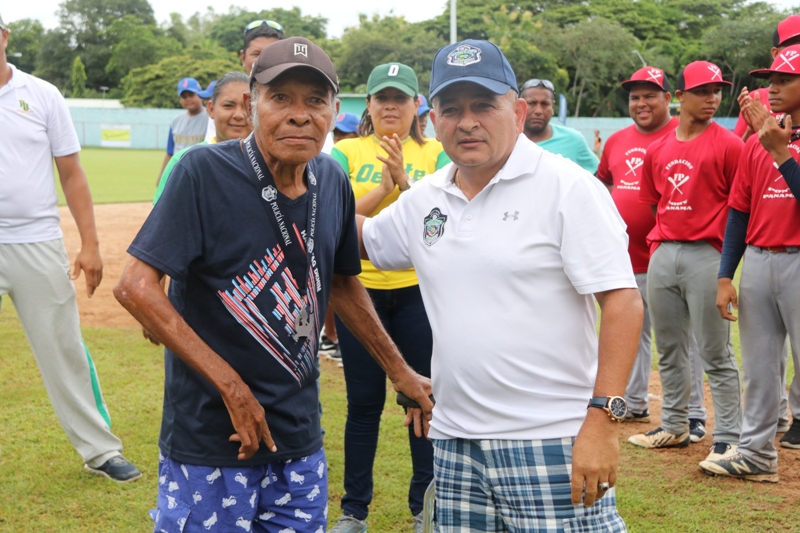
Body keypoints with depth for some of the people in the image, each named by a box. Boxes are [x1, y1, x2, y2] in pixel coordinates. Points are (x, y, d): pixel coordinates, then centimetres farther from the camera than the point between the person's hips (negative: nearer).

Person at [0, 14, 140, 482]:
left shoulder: (42, 95, 3)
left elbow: (71, 174, 4)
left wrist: (90, 245, -1)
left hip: (38, 245, 0)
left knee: (65, 350, 7)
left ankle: (101, 451, 17)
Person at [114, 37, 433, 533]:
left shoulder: (333, 180, 3)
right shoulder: (205, 171, -15)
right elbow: (136, 285, -19)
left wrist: (400, 371, 20)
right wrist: (232, 387, -20)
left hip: (301, 436, 6)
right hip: (210, 438, -5)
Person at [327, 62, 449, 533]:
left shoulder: (435, 154, 4)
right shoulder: (347, 152, 4)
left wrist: (405, 181, -20)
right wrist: (383, 188, -17)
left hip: (419, 288, 0)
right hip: (361, 287, 0)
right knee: (364, 402, 7)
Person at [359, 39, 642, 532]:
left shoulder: (567, 187, -8)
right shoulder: (424, 200, 10)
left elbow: (623, 302, -12)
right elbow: (361, 242, 28)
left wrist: (603, 420, -19)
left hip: (551, 445, -6)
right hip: (456, 443, 6)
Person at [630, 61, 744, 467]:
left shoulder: (727, 144, -5)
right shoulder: (658, 149, 11)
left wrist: (727, 251, -8)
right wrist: (662, 239, 10)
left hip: (706, 254, -6)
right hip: (662, 254, 6)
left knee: (715, 353, -4)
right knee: (669, 349, 15)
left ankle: (727, 437, 3)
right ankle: (674, 427, 29)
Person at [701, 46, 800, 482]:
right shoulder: (756, 143, 12)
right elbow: (739, 211, 12)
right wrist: (725, 277, 8)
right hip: (757, 262, 6)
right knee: (758, 365, 12)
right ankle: (757, 454, 23)